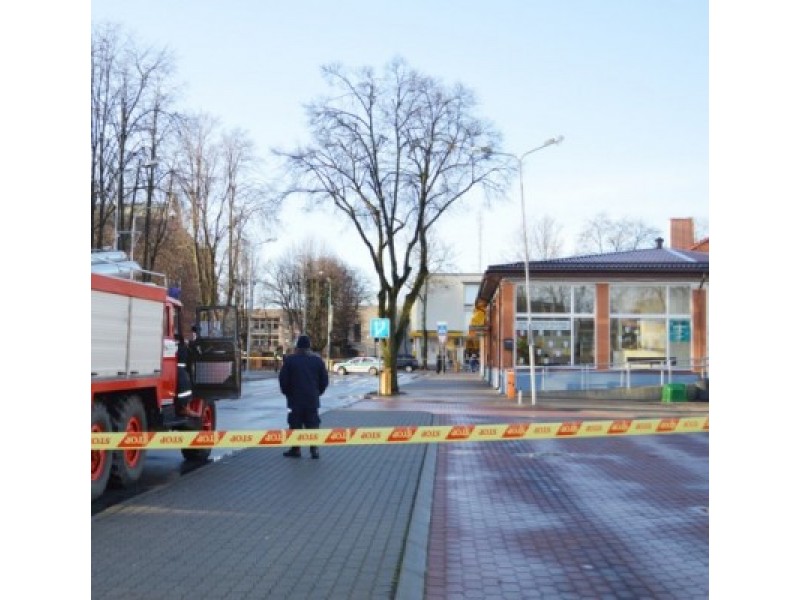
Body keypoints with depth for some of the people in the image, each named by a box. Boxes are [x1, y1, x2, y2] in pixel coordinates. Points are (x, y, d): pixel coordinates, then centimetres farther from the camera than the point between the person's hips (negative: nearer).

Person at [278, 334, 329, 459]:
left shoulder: (290, 360, -5)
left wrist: (287, 393, 9)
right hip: (312, 399, 2)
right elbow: (324, 380, 4)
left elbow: (283, 379, -6)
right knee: (313, 424, 6)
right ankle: (314, 450, 2)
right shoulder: (317, 360, 3)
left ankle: (295, 449, 7)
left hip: (295, 399, -2)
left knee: (295, 425, 5)